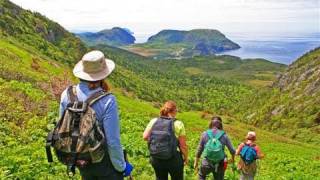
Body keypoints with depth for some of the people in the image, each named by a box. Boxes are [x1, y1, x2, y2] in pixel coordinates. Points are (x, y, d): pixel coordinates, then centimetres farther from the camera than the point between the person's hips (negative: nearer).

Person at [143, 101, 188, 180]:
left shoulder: (154, 121, -6)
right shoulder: (178, 124, -15)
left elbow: (145, 137, -3)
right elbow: (183, 145, -12)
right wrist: (186, 158, 4)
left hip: (156, 159, 4)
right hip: (174, 159, -3)